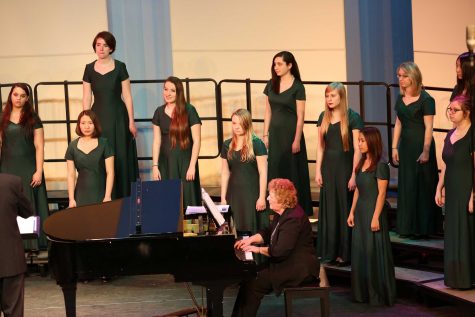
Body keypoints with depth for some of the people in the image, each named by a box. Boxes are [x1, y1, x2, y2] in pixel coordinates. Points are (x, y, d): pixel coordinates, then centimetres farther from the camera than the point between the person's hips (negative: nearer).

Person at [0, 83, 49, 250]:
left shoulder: (33, 119, 2)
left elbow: (39, 146, -2)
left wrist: (38, 171, -11)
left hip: (28, 169, -2)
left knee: (30, 207, -3)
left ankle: (33, 246, -1)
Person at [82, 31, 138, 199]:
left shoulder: (120, 67, -2)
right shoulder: (89, 69, 5)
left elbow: (127, 96, -1)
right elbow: (86, 98, 6)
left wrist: (131, 122, -4)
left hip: (118, 117, -2)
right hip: (98, 117, 2)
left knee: (120, 159, -1)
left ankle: (123, 198, 6)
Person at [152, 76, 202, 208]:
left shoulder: (189, 110, -5)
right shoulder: (159, 112, 7)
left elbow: (197, 140, -6)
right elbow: (157, 141, 8)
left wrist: (192, 166, -10)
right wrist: (155, 166, 1)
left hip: (184, 162, -3)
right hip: (165, 163, 3)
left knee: (186, 200, -3)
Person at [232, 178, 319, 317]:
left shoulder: (293, 218, -23)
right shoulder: (283, 213, 9)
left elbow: (281, 251, -27)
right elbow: (269, 232, 21)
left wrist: (258, 249, -15)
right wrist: (250, 239, 5)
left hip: (299, 269, -10)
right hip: (287, 262, 10)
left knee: (252, 284, -17)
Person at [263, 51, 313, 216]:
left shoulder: (297, 87, -8)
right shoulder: (272, 84, 7)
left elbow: (300, 116, -10)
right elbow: (268, 112, 11)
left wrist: (297, 140, -14)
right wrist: (265, 135, 6)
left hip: (290, 132, -5)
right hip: (275, 132, 5)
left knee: (292, 171, 0)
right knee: (275, 170, 6)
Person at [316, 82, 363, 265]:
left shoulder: (352, 117, -7)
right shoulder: (323, 117, 8)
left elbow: (357, 149, -9)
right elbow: (320, 147, 10)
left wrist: (354, 174, -13)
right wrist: (318, 171, 3)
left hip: (345, 167, -4)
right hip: (328, 167, 4)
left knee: (345, 210, 1)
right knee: (328, 210, 8)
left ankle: (345, 253, 8)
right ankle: (328, 252, 15)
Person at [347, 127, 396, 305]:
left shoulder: (380, 166, -12)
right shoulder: (361, 164, 11)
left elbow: (381, 193, -15)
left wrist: (376, 217, -19)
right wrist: (352, 212, 11)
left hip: (374, 212, -8)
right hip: (360, 213, 8)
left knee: (374, 253, -2)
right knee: (359, 253, 11)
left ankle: (379, 295, 7)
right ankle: (363, 293, 20)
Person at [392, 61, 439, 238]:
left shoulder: (426, 99, -11)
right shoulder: (400, 99, 10)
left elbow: (428, 127, -13)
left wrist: (426, 151, -18)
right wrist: (395, 147, 8)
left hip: (421, 145, -7)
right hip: (406, 146, 7)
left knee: (422, 186, -2)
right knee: (406, 186, 9)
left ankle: (422, 228, 5)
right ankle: (407, 227, 16)